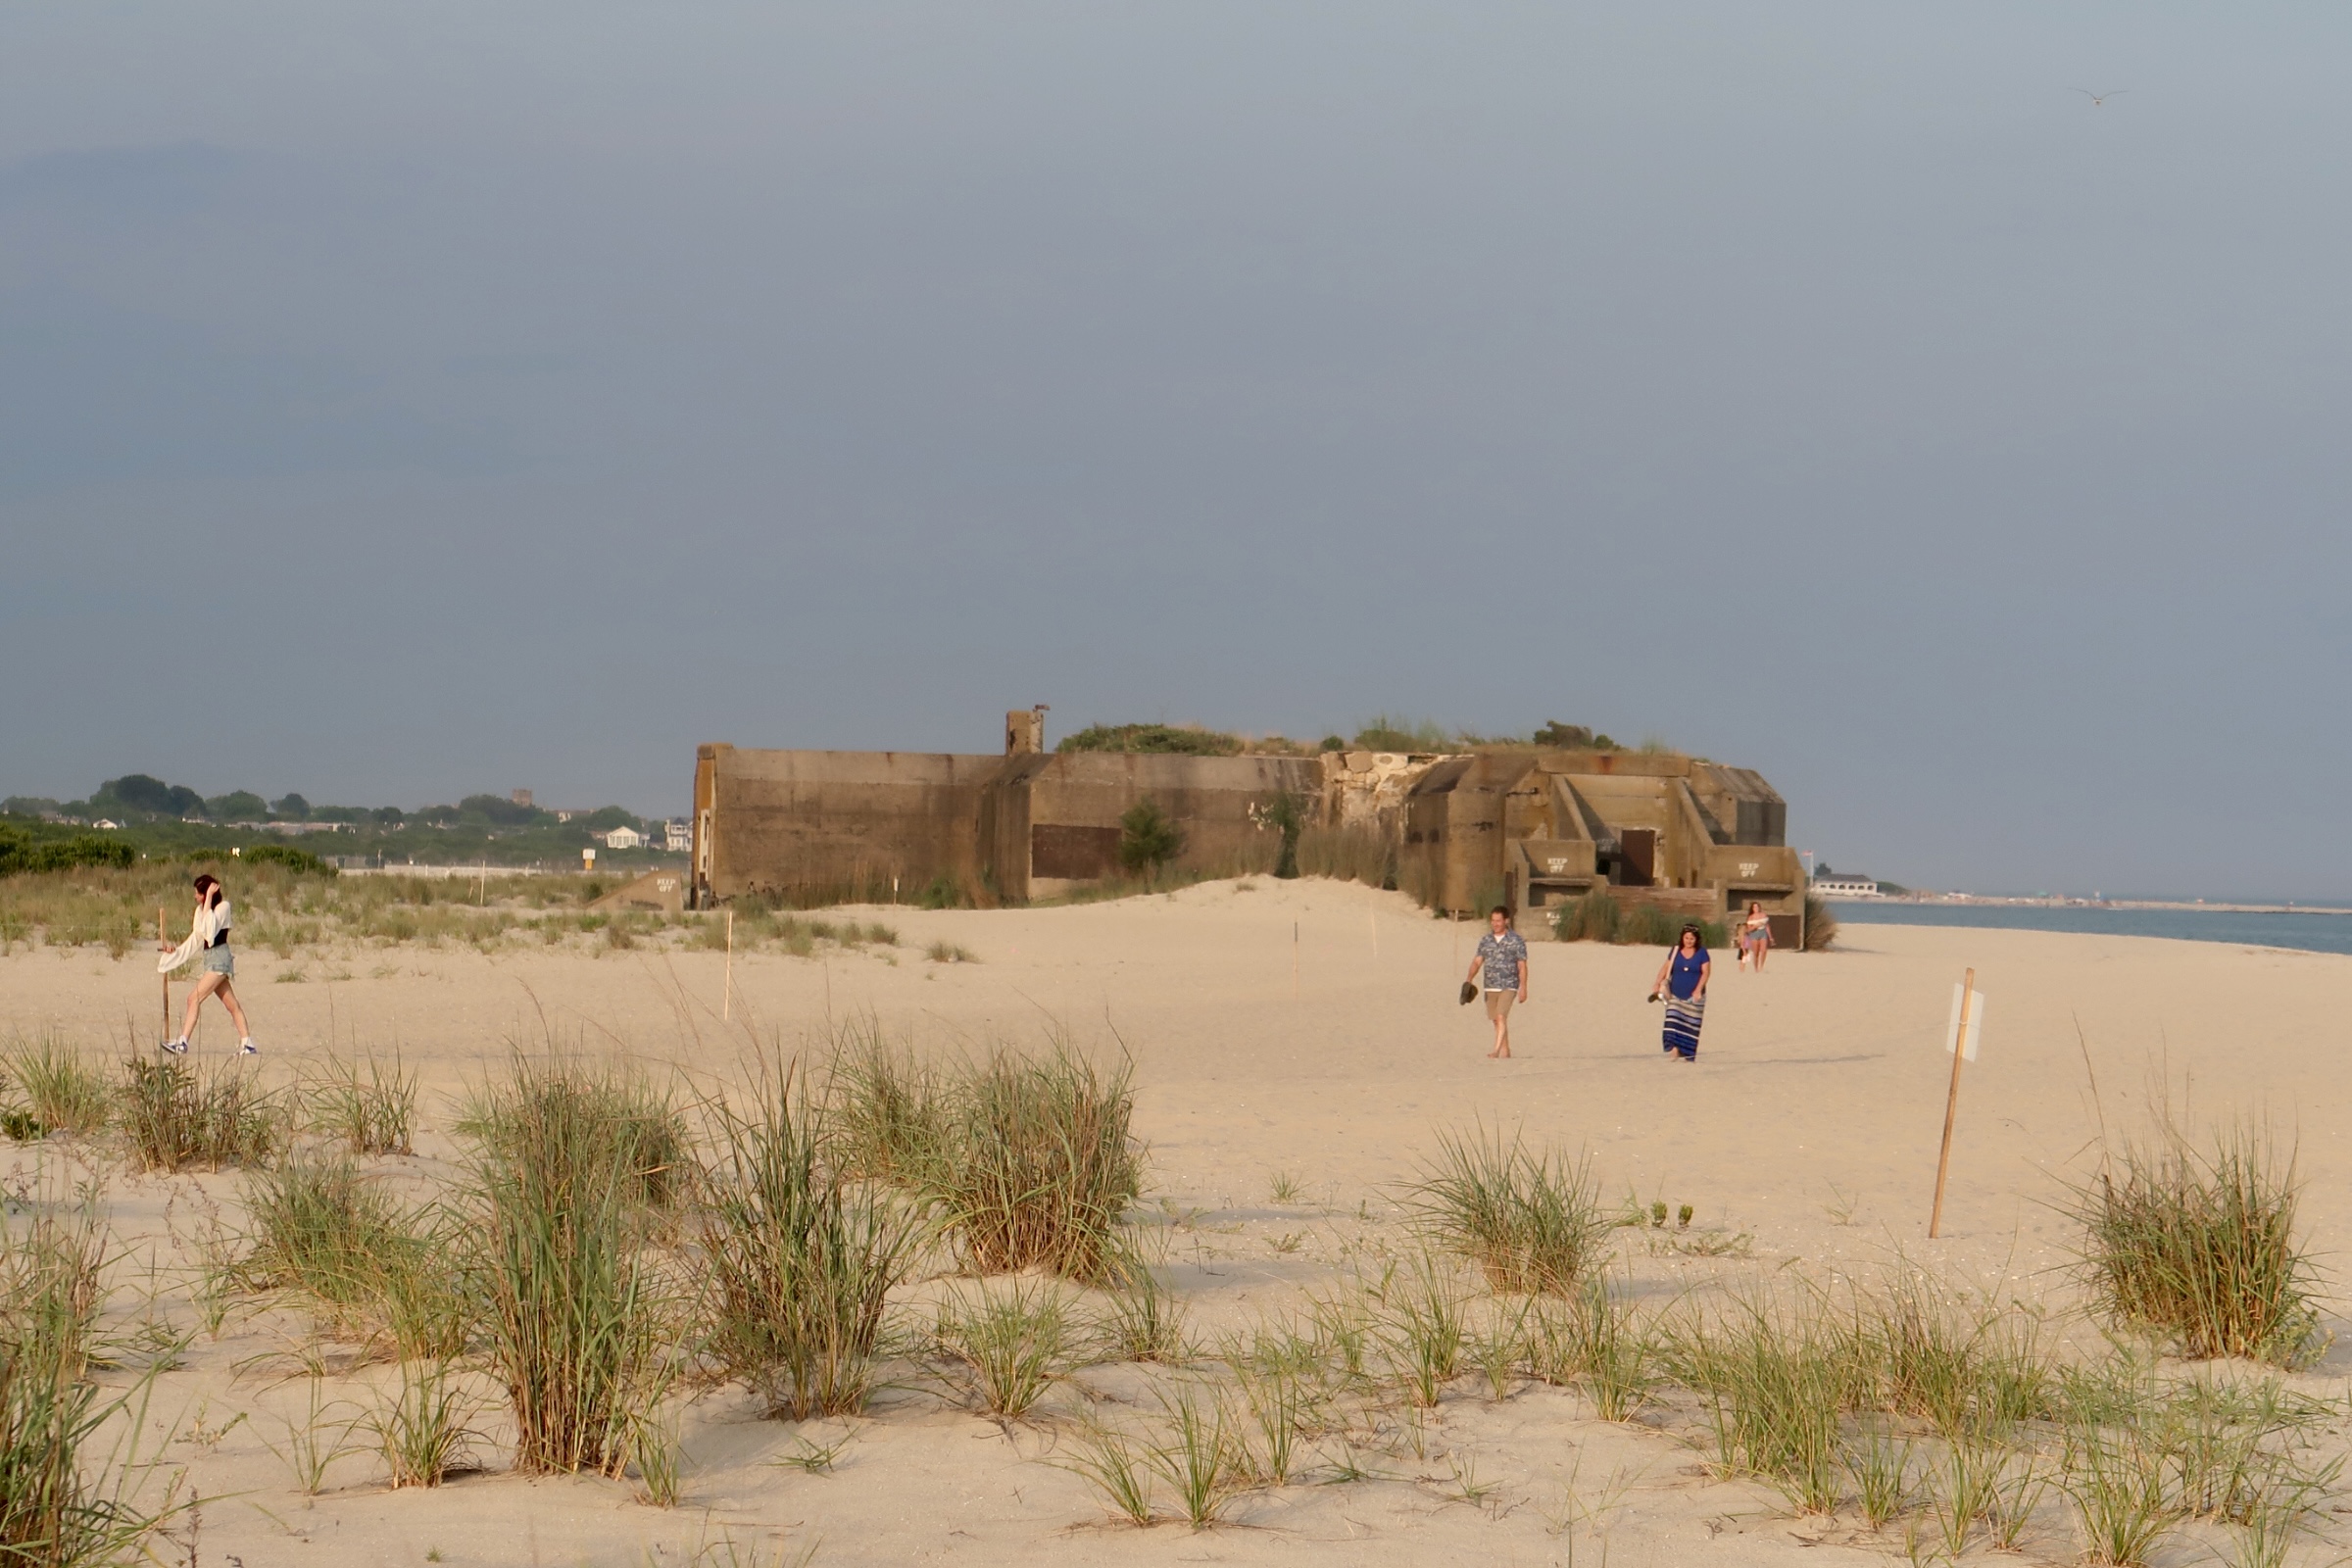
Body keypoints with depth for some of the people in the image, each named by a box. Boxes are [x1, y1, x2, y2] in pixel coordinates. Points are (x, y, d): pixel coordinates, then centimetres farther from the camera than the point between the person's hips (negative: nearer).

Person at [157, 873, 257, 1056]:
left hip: (219, 957, -9)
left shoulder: (223, 907, -8)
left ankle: (182, 1043, -19)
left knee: (194, 998, -16)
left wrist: (209, 899, -19)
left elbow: (209, 930, -22)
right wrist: (176, 951, 16)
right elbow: (196, 940, 22)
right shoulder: (201, 910, 15)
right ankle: (247, 1044, 10)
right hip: (209, 959, 9)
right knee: (232, 1005, 8)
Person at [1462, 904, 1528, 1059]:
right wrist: (1469, 980, -10)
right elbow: (1477, 961, 5)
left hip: (1508, 986, -5)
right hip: (1490, 987, 5)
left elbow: (1522, 966, -5)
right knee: (1497, 1021, 10)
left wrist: (1523, 988, -11)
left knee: (1501, 1017, -19)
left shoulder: (1516, 941, -4)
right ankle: (1505, 1051, 20)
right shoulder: (1485, 940, 9)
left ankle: (1497, 1049, -24)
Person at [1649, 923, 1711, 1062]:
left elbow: (1705, 972, -6)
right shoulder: (1676, 951, 6)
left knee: (1691, 1024, 0)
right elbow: (1666, 968, 8)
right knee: (1673, 1020, -14)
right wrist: (1658, 984, -3)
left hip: (1693, 997, -2)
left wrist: (1698, 990, -17)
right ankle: (1674, 1047, -20)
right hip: (1675, 995, 2)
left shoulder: (1701, 953, -1)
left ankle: (1688, 1054, 5)